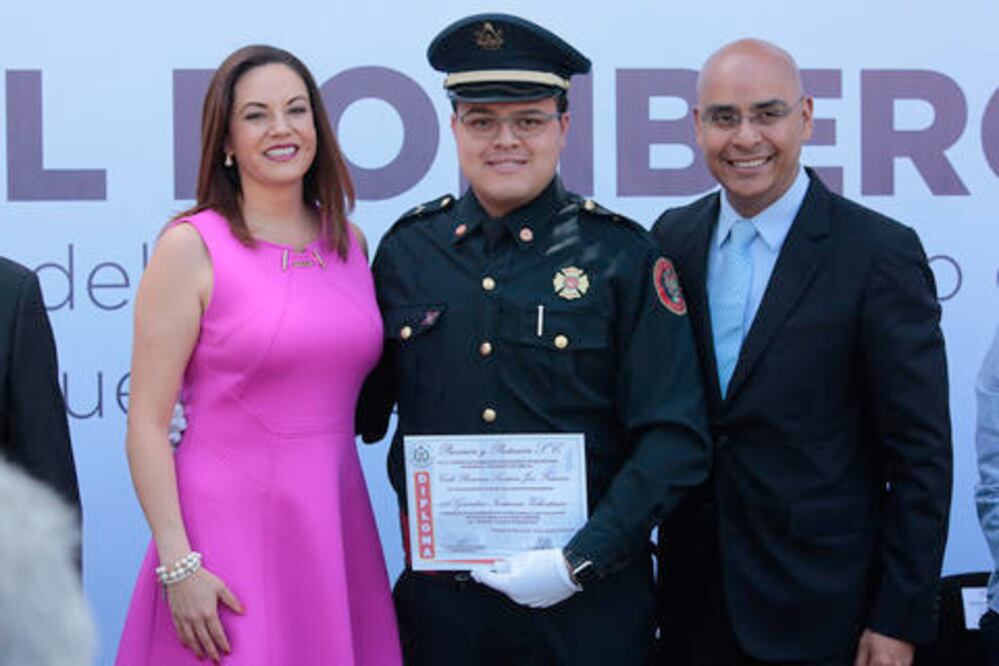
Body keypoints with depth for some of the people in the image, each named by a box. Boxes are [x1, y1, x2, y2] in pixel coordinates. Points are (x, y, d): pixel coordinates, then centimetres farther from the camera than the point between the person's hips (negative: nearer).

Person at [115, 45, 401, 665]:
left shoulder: (350, 243, 9)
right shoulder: (191, 247, -7)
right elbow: (147, 424, -10)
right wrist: (177, 565, -16)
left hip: (339, 527, 5)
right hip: (230, 529, -5)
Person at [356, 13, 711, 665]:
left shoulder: (626, 257, -4)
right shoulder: (406, 249, 4)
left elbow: (676, 438, -8)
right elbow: (362, 410, 12)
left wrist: (580, 561, -15)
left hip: (591, 602, -2)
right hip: (439, 596, 2)